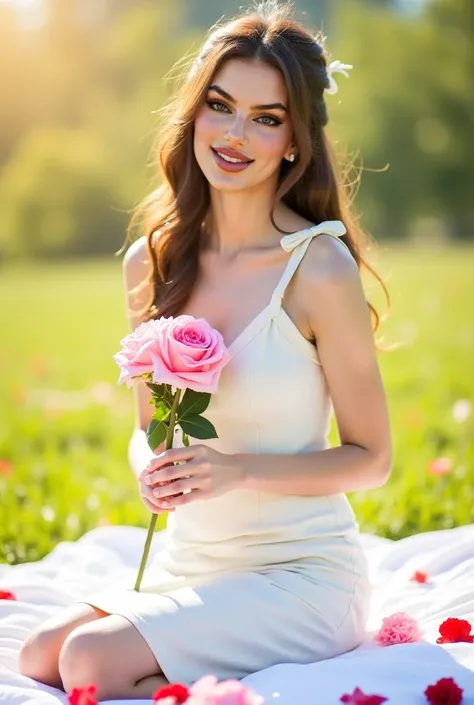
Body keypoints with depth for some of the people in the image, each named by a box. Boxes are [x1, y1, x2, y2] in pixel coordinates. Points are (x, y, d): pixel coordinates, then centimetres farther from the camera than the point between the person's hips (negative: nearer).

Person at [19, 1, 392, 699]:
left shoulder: (318, 268, -14)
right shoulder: (151, 262, 3)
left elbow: (371, 457, -7)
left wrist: (241, 469, -21)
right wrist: (150, 468, -10)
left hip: (301, 575, -6)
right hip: (188, 564, 6)